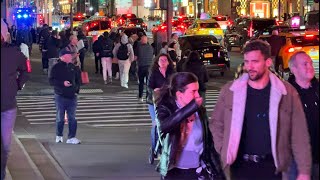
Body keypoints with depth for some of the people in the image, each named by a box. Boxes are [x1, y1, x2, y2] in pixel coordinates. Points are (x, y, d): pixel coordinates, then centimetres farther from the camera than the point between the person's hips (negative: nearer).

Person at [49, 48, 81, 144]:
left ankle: (71, 137, 6)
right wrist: (62, 83, -20)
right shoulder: (56, 67, -5)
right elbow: (51, 81, -10)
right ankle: (59, 136, 21)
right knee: (60, 117, 4)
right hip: (60, 96, -4)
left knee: (72, 117, 2)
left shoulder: (73, 67, 10)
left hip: (72, 96, 4)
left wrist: (76, 89, 7)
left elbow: (78, 80, 21)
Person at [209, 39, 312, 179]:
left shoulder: (286, 92, -4)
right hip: (240, 166, 1)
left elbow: (299, 134, -2)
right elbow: (216, 123, 11)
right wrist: (224, 151, -1)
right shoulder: (230, 90, -2)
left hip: (271, 166, -1)